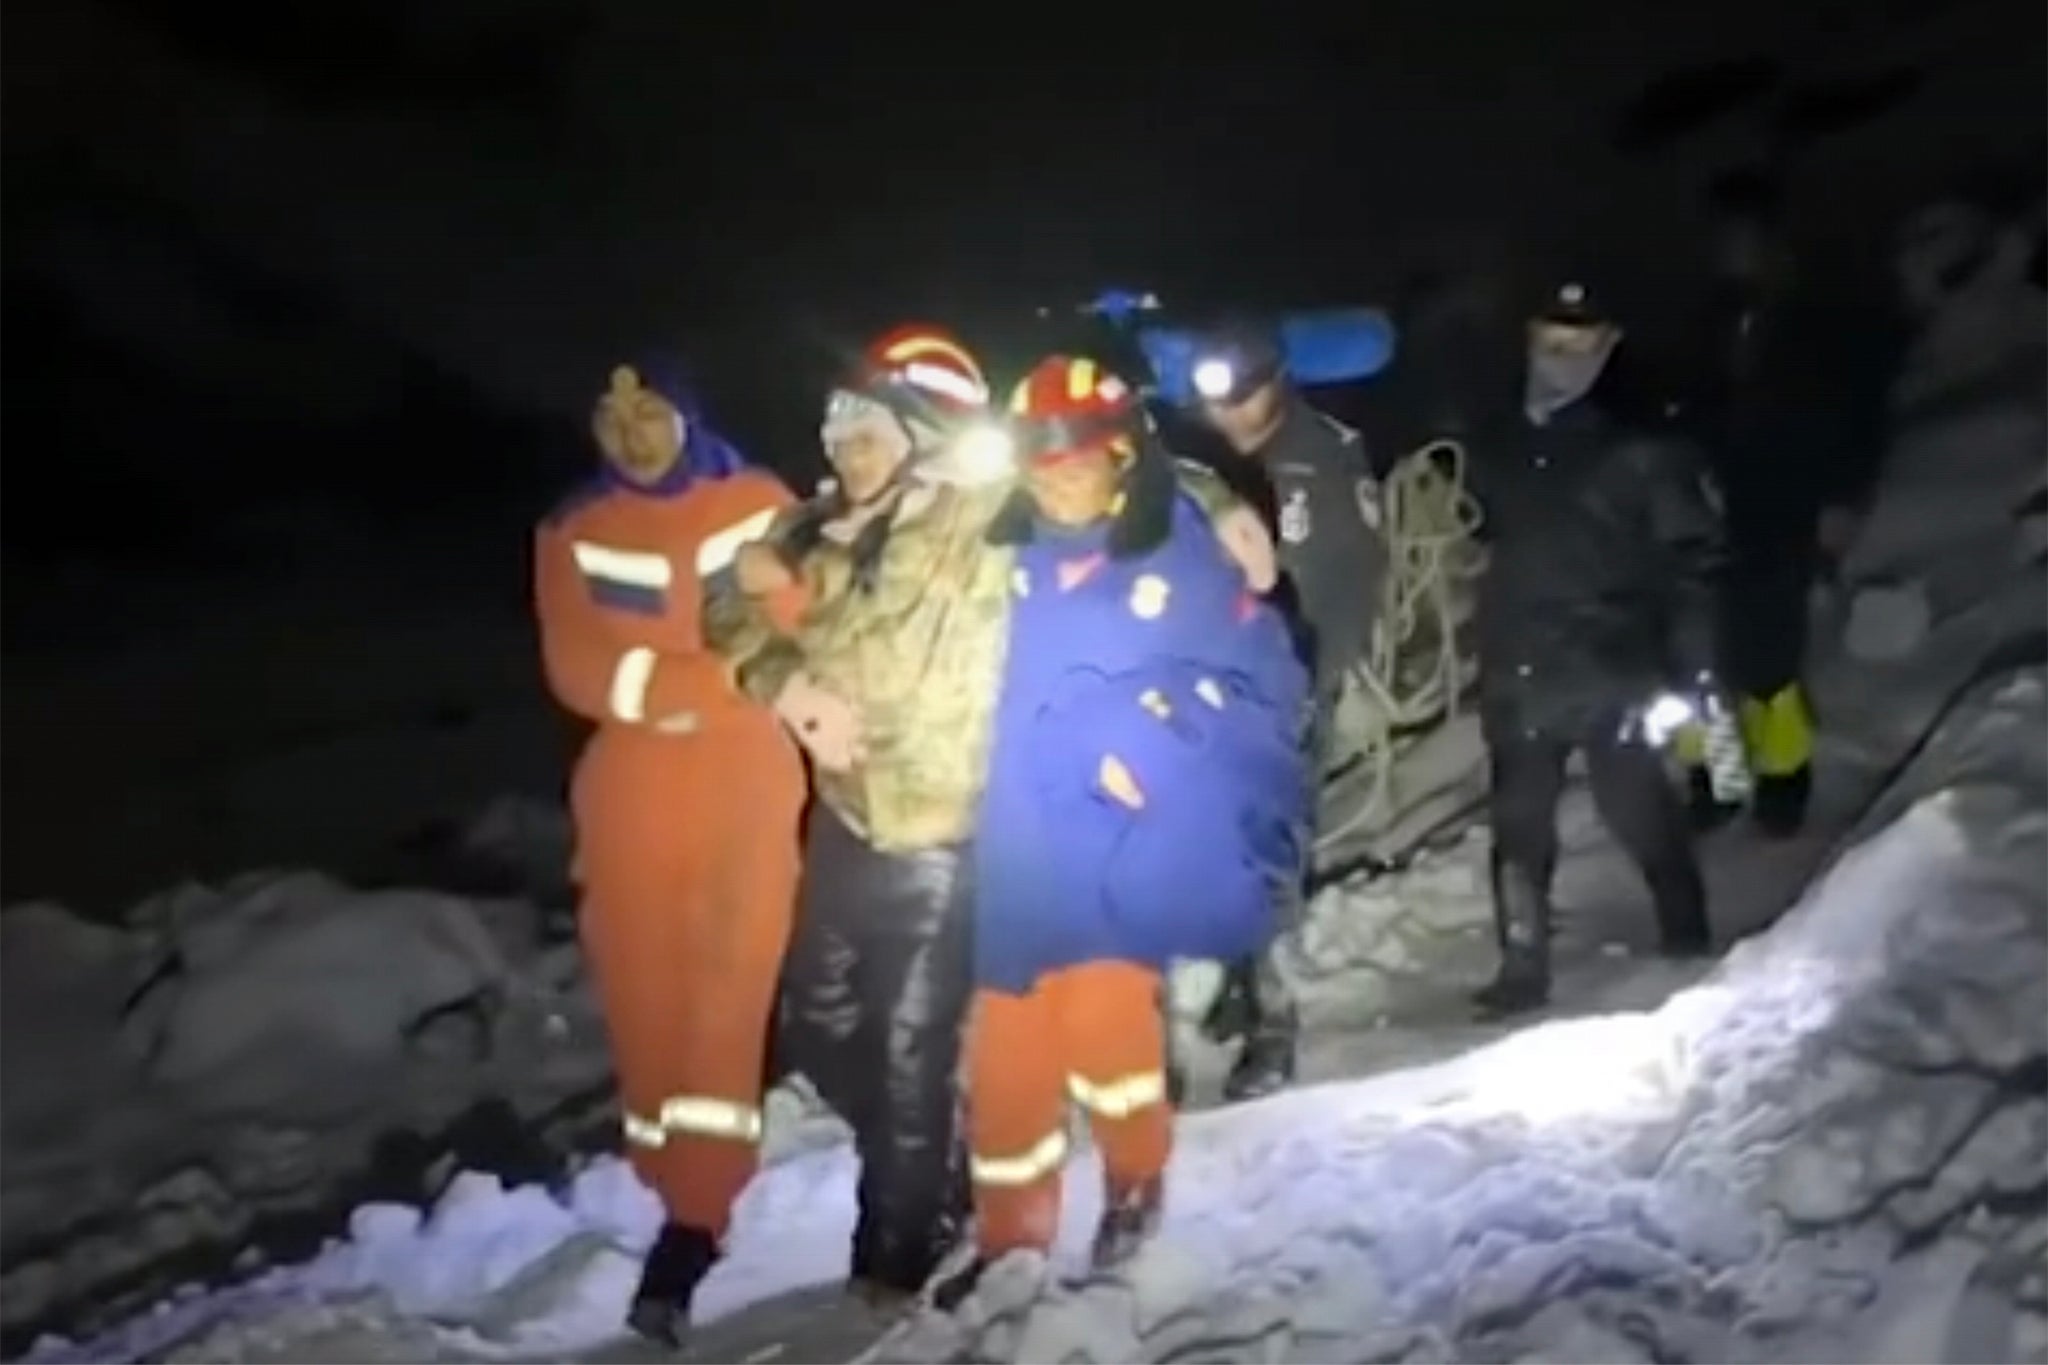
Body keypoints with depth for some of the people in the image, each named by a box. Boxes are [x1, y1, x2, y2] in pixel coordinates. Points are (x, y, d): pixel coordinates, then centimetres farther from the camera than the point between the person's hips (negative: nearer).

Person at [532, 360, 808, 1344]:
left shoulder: (758, 507, 6)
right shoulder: (572, 534, 10)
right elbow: (577, 671, -1)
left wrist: (655, 679, -5)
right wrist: (719, 673, -12)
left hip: (746, 779, -2)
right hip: (630, 789, 2)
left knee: (724, 987, -15)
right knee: (644, 995, 4)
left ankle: (693, 1219, -14)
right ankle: (686, 1197, 17)